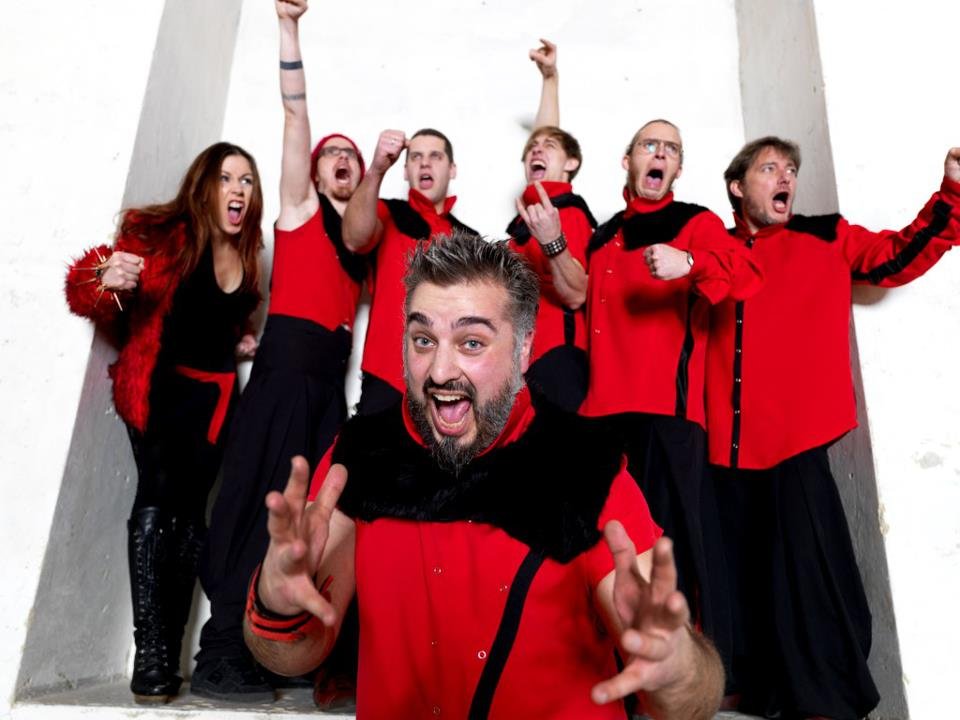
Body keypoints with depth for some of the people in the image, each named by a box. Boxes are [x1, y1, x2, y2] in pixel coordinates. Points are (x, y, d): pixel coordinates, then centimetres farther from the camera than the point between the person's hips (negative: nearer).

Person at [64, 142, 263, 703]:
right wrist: (108, 283, -28)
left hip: (214, 393, 4)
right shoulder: (161, 234, -6)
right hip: (159, 385, -4)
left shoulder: (247, 257, 10)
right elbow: (87, 288, -7)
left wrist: (241, 344, 8)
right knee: (158, 498, -18)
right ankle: (149, 653, -15)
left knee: (190, 509, -1)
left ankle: (171, 653, 2)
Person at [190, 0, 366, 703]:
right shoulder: (300, 205, 10)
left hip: (333, 367, 6)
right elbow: (296, 114, 3)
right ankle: (221, 654, -2)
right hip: (289, 355, -5)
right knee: (265, 498, -9)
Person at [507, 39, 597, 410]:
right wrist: (549, 77, 34)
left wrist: (552, 242, -34)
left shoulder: (569, 214, -8)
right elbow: (546, 134, 27)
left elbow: (575, 296, -19)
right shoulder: (535, 202, 12)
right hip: (521, 354, 8)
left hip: (553, 358, -8)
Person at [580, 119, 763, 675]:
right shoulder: (603, 238, 23)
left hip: (667, 406, -5)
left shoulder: (696, 223, 7)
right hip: (604, 407, 5)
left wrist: (689, 264, -29)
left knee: (672, 534, -9)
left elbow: (746, 274, -12)